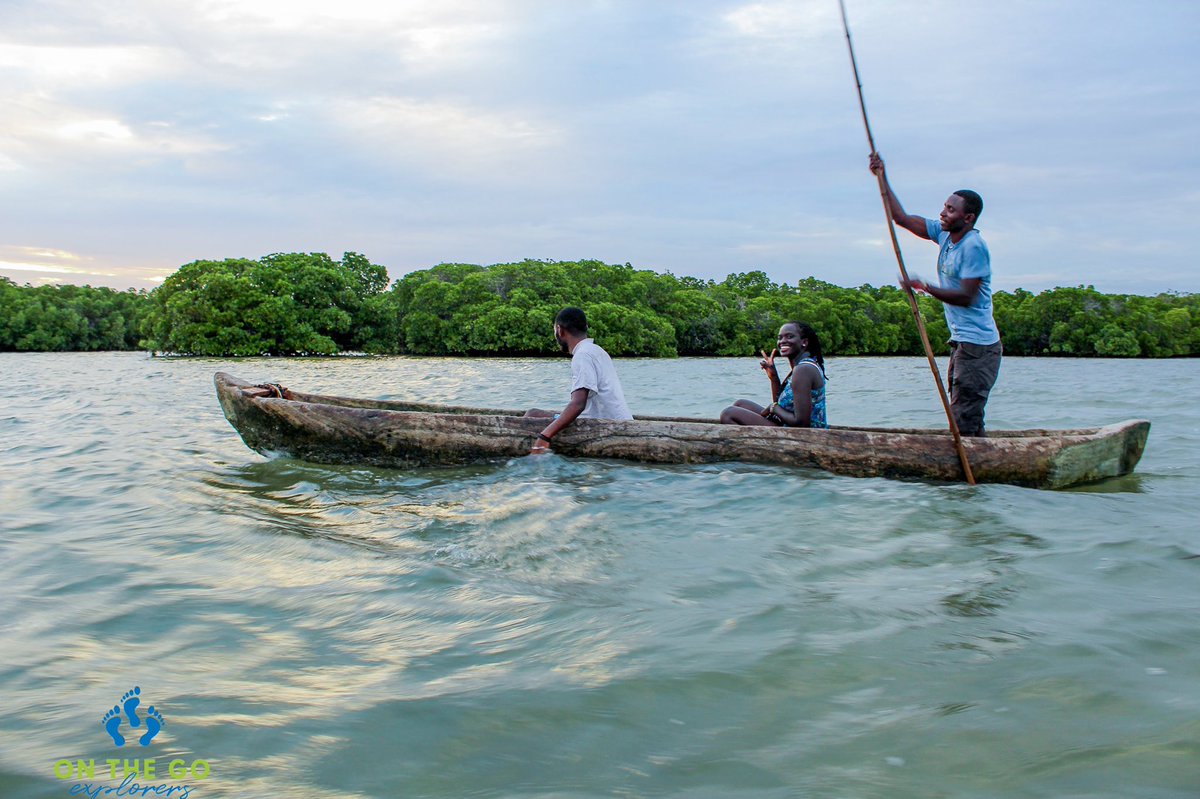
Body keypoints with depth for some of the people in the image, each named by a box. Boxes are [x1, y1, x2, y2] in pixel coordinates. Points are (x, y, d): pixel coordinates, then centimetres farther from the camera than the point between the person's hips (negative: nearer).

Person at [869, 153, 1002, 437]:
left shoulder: (974, 246, -16)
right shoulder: (945, 235, 9)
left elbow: (966, 297, -20)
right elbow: (903, 219, 13)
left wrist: (926, 287, -22)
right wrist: (883, 178, 9)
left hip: (977, 346, -9)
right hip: (962, 342, 9)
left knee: (964, 422, -11)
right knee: (962, 417, 12)